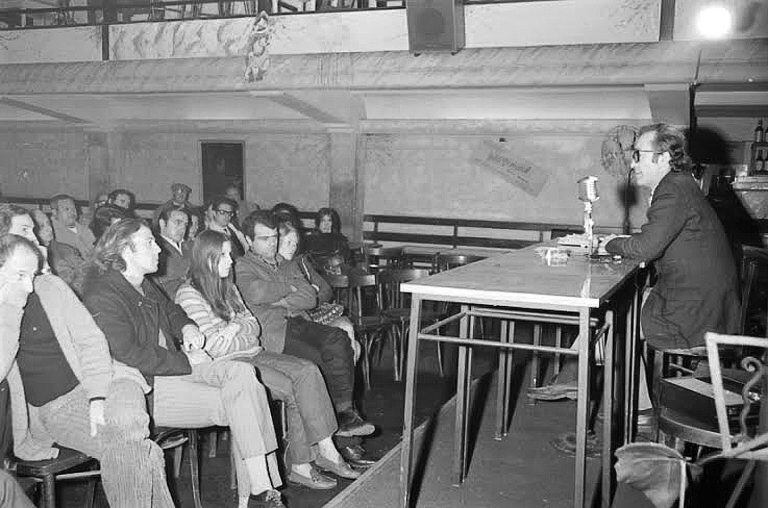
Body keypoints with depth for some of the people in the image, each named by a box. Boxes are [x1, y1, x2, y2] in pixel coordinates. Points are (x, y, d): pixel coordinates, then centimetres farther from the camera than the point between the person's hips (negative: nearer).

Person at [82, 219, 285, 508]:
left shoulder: (144, 286, 16)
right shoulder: (102, 297, -14)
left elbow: (170, 310, 32)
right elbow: (131, 356, -21)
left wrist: (186, 327, 7)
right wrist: (187, 363, -15)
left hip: (173, 366, 9)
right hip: (145, 389, -9)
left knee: (242, 373, -15)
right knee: (235, 403, -22)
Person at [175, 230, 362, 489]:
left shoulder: (228, 288, 17)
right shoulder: (189, 295, -10)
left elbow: (254, 326, 14)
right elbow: (215, 346, -16)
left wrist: (234, 328, -6)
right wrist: (239, 326, -1)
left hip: (251, 354, 8)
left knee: (307, 371, -15)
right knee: (294, 390, -21)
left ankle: (326, 452, -17)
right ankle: (299, 465, -10)